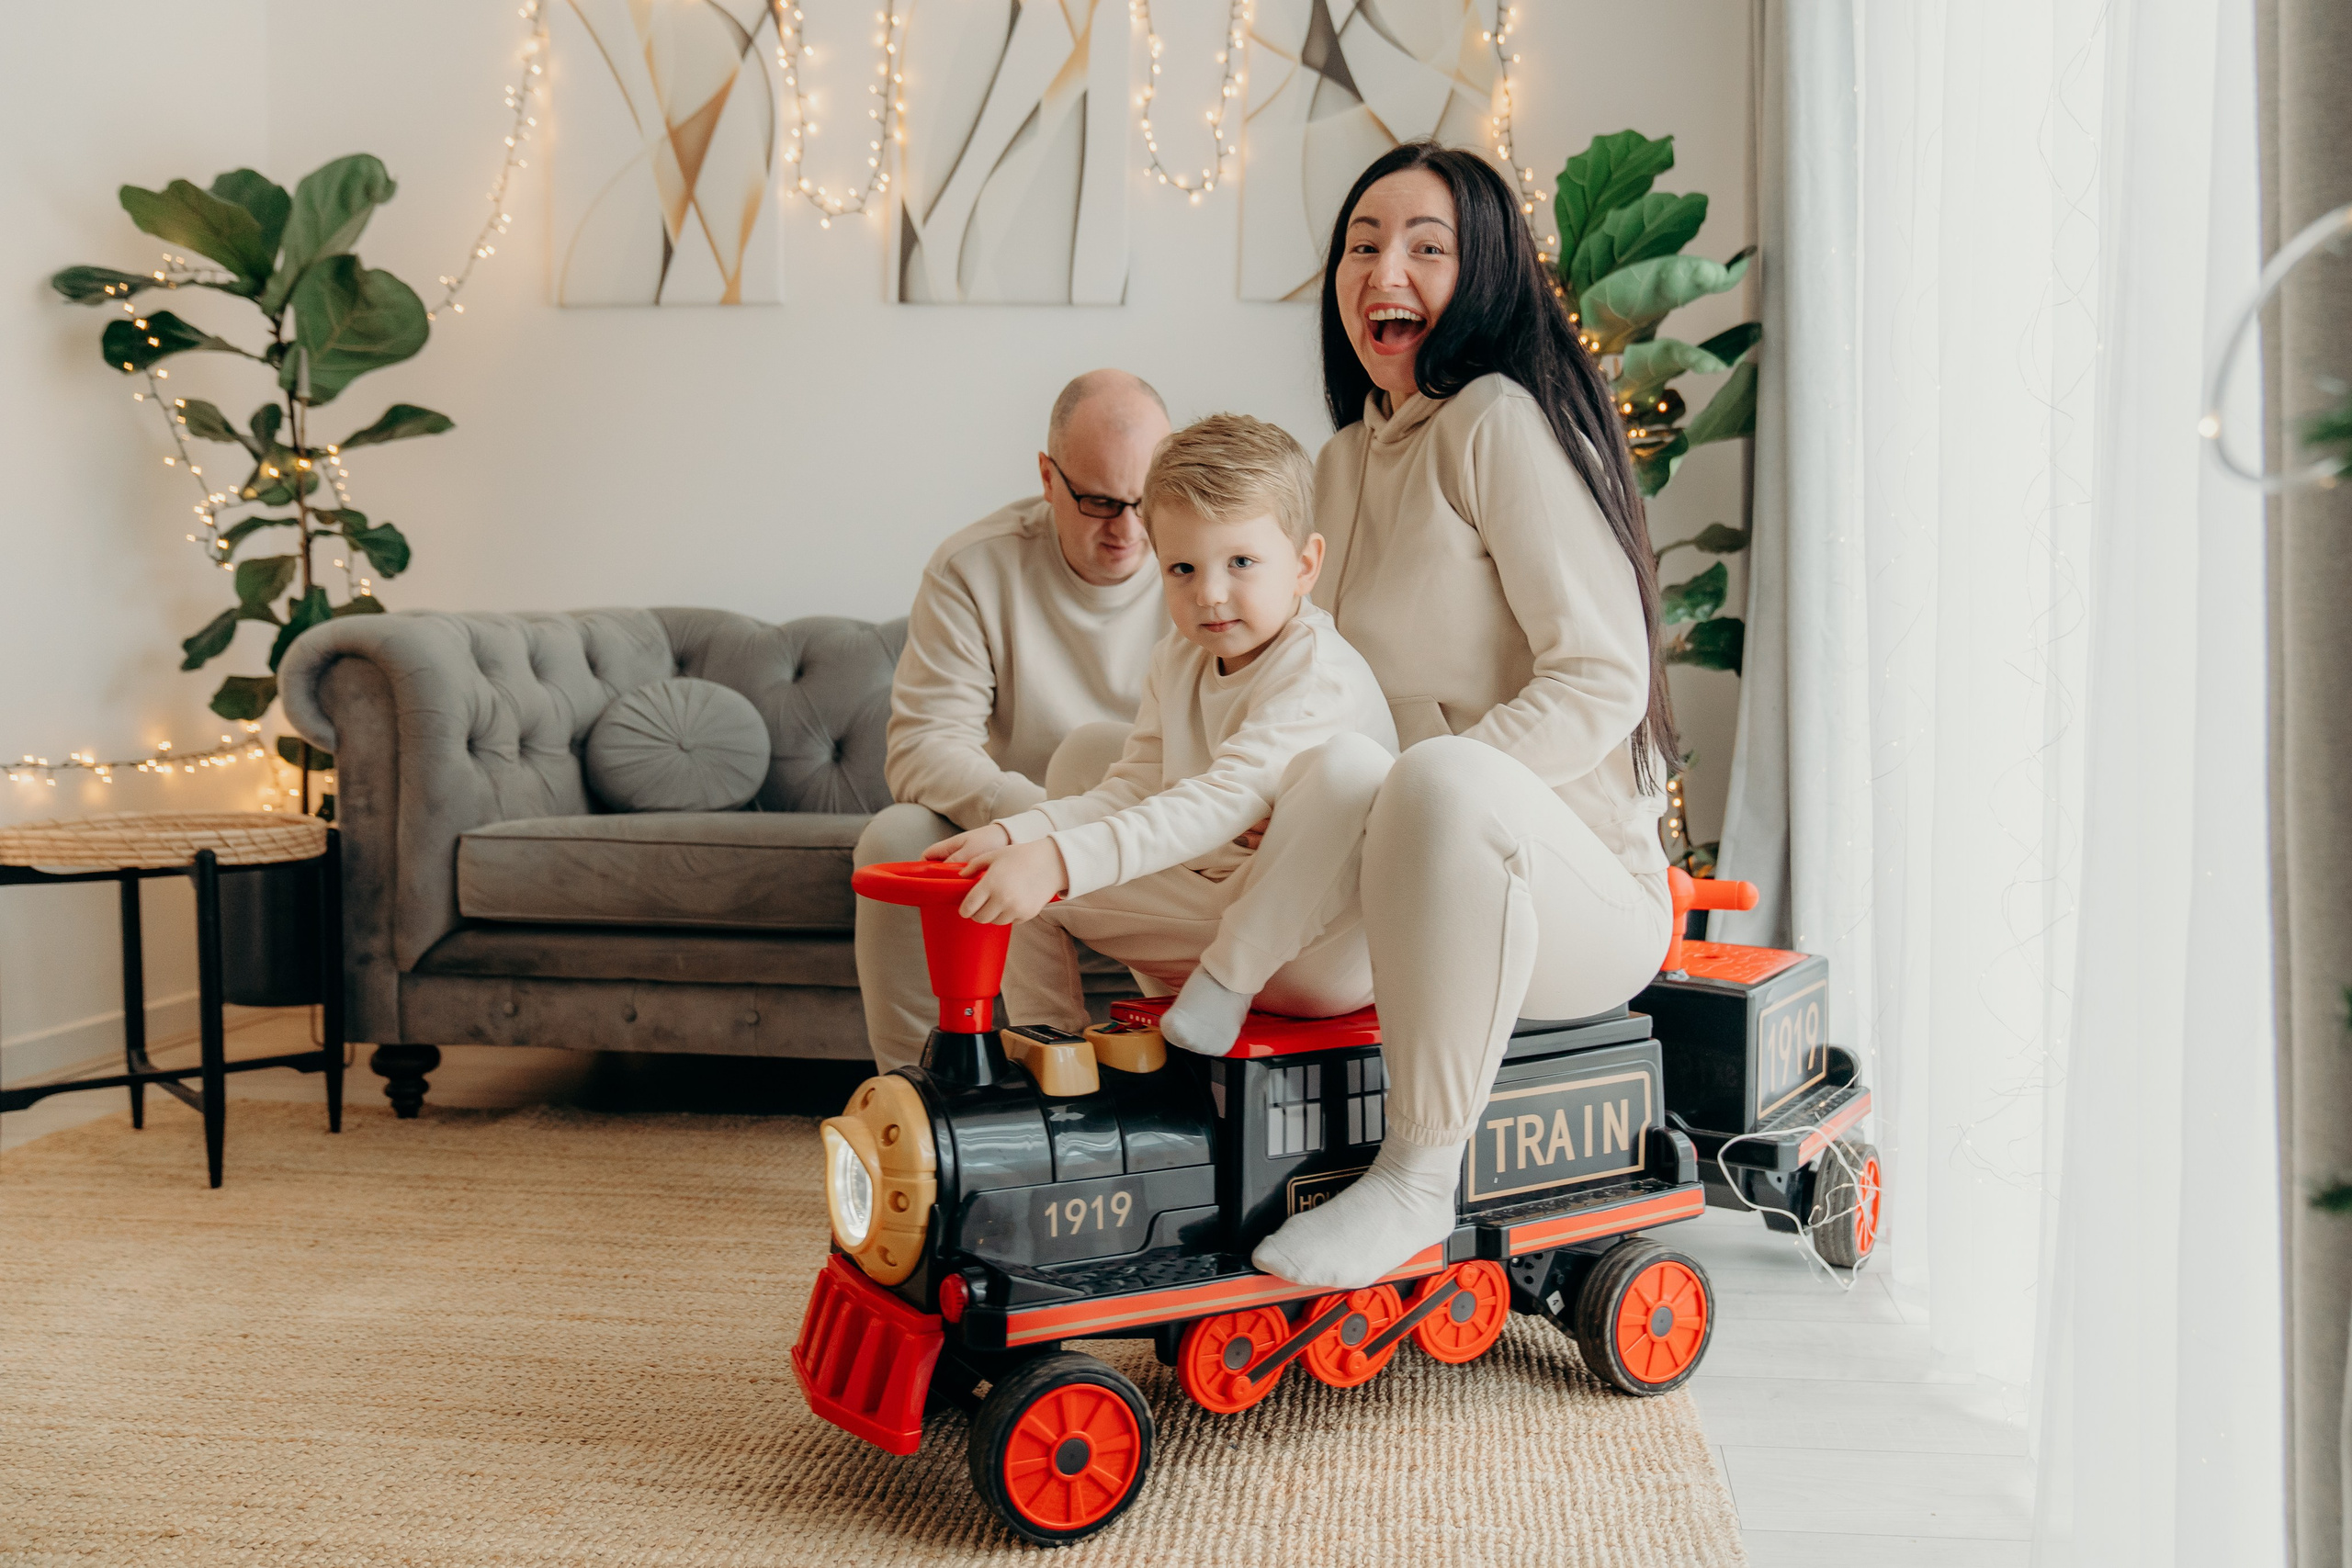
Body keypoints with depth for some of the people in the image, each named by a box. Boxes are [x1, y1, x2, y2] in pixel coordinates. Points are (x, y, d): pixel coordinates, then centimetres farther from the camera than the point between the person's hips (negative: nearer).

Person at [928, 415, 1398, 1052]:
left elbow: (1223, 804, -33)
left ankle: (1227, 980, -21)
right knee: (1022, 890, 1)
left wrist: (1059, 860, -41)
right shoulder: (1178, 659, 6)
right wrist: (1015, 834, -15)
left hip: (1320, 945, -7)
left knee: (1351, 760, -34)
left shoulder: (1320, 672, -21)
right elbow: (1134, 791, 3)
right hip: (1217, 914, 7)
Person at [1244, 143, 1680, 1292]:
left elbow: (1601, 680, -19)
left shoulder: (1502, 420, -11)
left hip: (1577, 889, -8)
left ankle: (1417, 1179, -26)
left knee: (1444, 777, -43)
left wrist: (1425, 788, -27)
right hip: (1397, 892, 8)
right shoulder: (1343, 463, 14)